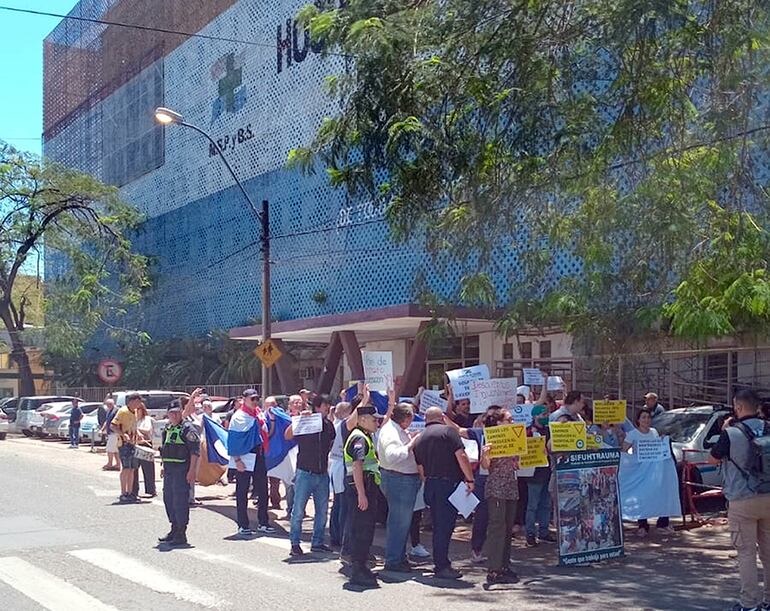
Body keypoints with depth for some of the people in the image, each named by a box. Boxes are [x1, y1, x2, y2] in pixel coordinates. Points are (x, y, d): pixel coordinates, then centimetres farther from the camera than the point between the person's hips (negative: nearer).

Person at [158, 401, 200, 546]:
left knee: (180, 502, -8)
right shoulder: (167, 429, 17)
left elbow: (195, 451, -15)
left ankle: (181, 535, -4)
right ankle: (174, 530, 26)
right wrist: (164, 467, 22)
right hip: (169, 470, 9)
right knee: (168, 500, 14)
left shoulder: (188, 428, -10)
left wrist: (192, 471, -20)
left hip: (182, 470, -9)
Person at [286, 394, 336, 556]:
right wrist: (299, 419, -30)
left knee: (322, 510, 10)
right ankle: (295, 543, 7)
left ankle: (317, 542, 21)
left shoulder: (329, 425, 8)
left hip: (323, 474, 5)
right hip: (305, 473, -5)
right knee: (298, 510, -2)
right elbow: (287, 436, -21)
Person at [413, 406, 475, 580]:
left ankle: (439, 563, 20)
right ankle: (442, 566, -3)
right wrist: (470, 479, -10)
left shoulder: (419, 440, 14)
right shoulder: (448, 431, -5)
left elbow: (420, 469, 15)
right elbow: (461, 456, -13)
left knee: (438, 525, 14)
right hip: (449, 483, -7)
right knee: (446, 525, -4)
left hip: (430, 485, 7)